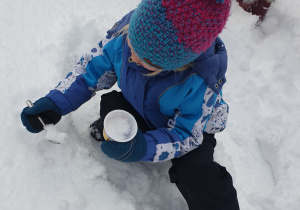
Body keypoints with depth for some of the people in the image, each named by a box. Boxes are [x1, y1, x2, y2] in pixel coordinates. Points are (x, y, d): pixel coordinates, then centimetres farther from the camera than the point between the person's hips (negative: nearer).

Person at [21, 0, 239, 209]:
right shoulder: (125, 31, -27)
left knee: (202, 184, -27)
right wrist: (55, 103, -20)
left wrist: (144, 148, -45)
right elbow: (91, 68, -11)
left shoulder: (202, 81, -38)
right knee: (111, 102, -29)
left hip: (192, 130, -3)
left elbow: (185, 135, -28)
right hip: (137, 111, 4)